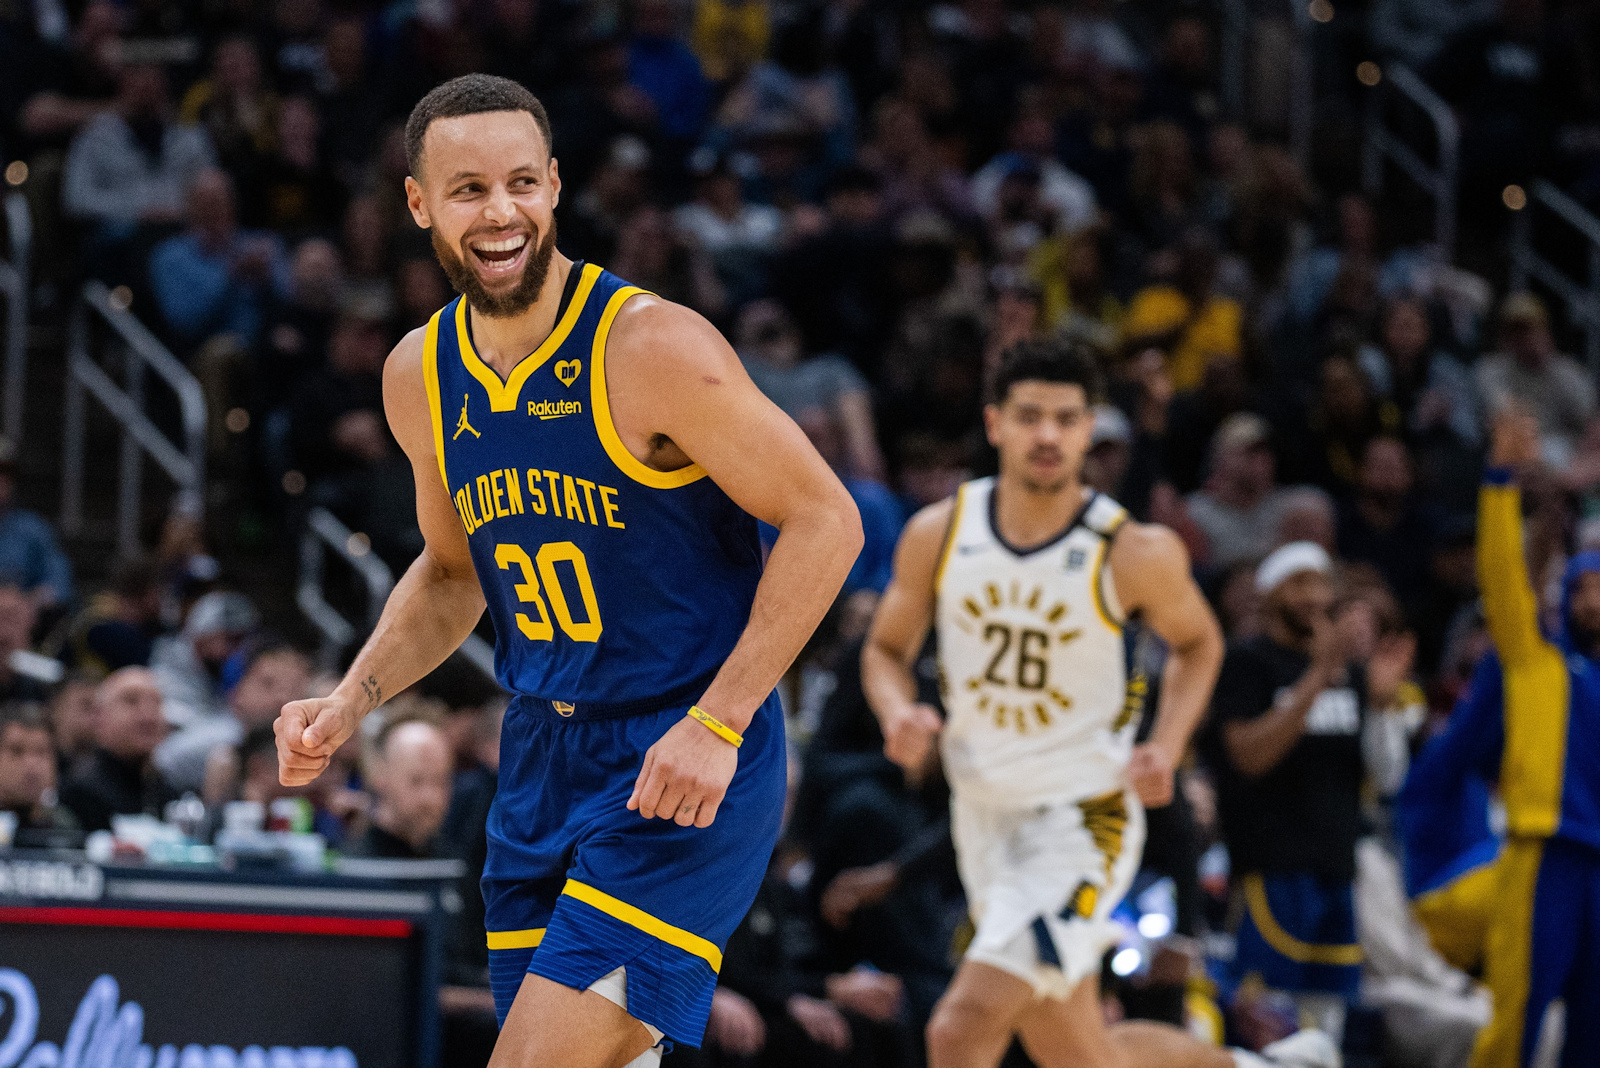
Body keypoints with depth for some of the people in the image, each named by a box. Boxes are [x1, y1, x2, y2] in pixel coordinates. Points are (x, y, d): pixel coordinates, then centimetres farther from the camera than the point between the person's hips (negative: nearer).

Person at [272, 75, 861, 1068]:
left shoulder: (652, 347, -17)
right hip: (543, 757, 7)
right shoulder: (421, 376, 4)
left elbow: (824, 520, -14)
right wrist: (354, 700, 4)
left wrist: (716, 723, -20)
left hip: (689, 763, -7)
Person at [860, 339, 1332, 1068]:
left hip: (1082, 821, -5)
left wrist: (1166, 747, -10)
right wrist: (899, 714, -14)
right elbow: (886, 650, 9)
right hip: (984, 814, 5)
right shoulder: (938, 535, -5)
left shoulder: (1133, 554, -13)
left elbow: (1198, 642, 6)